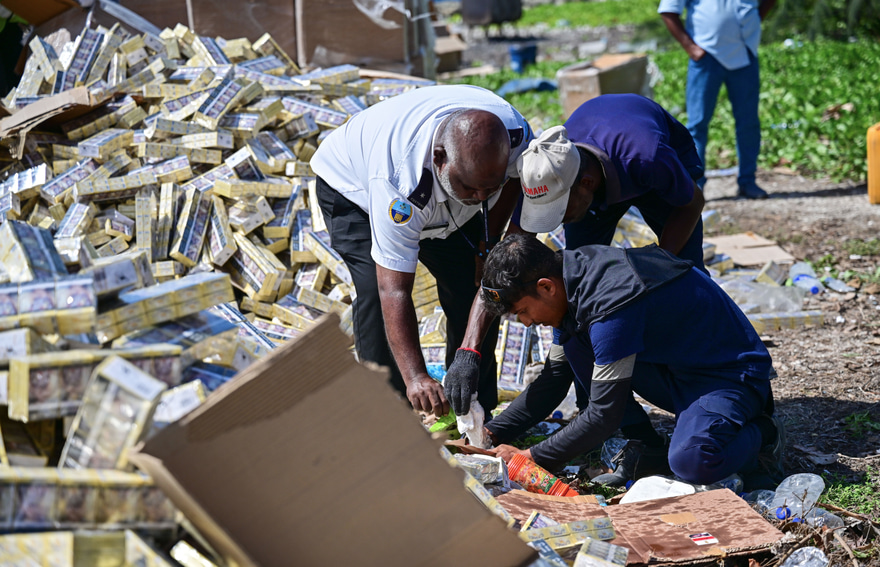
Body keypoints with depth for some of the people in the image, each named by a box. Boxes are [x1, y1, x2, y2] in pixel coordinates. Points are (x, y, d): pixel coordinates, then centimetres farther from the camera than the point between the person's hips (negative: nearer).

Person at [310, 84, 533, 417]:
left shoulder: (514, 134, -32)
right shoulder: (401, 181, -47)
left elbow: (513, 176, -4)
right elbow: (394, 290, -46)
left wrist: (488, 244, -9)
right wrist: (415, 377, -53)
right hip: (353, 185, -5)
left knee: (476, 284, -5)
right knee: (377, 290, -24)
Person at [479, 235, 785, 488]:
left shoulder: (610, 305, -32)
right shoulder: (575, 275, -2)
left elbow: (604, 416, -26)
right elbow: (554, 380, 8)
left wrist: (530, 457, -19)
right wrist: (493, 433, 0)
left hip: (732, 372, -9)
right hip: (676, 365, 9)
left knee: (691, 463, -36)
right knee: (575, 338, -9)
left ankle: (762, 434, -4)